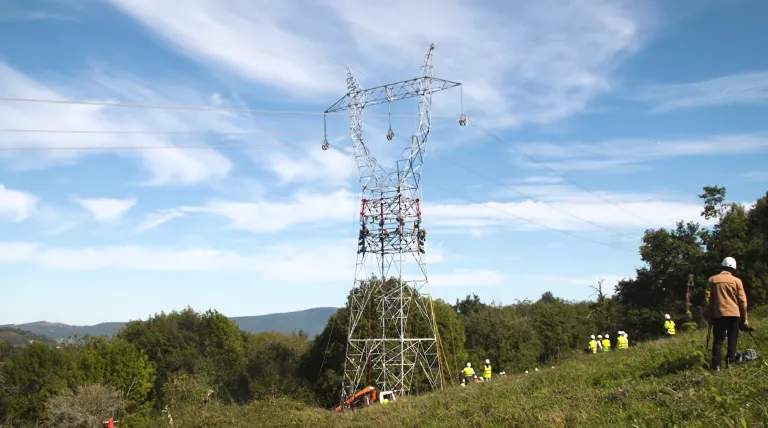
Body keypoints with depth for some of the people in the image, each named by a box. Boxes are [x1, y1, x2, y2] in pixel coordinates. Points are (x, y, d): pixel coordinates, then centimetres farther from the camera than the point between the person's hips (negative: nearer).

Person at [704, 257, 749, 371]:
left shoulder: (712, 280, 4)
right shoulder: (737, 281, 2)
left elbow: (708, 300, 4)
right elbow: (742, 301, 2)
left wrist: (708, 316, 9)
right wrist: (744, 318, 7)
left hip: (719, 314, 0)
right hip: (734, 314, 0)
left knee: (718, 340, 3)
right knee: (732, 340, 8)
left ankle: (716, 365, -5)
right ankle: (730, 363, 3)